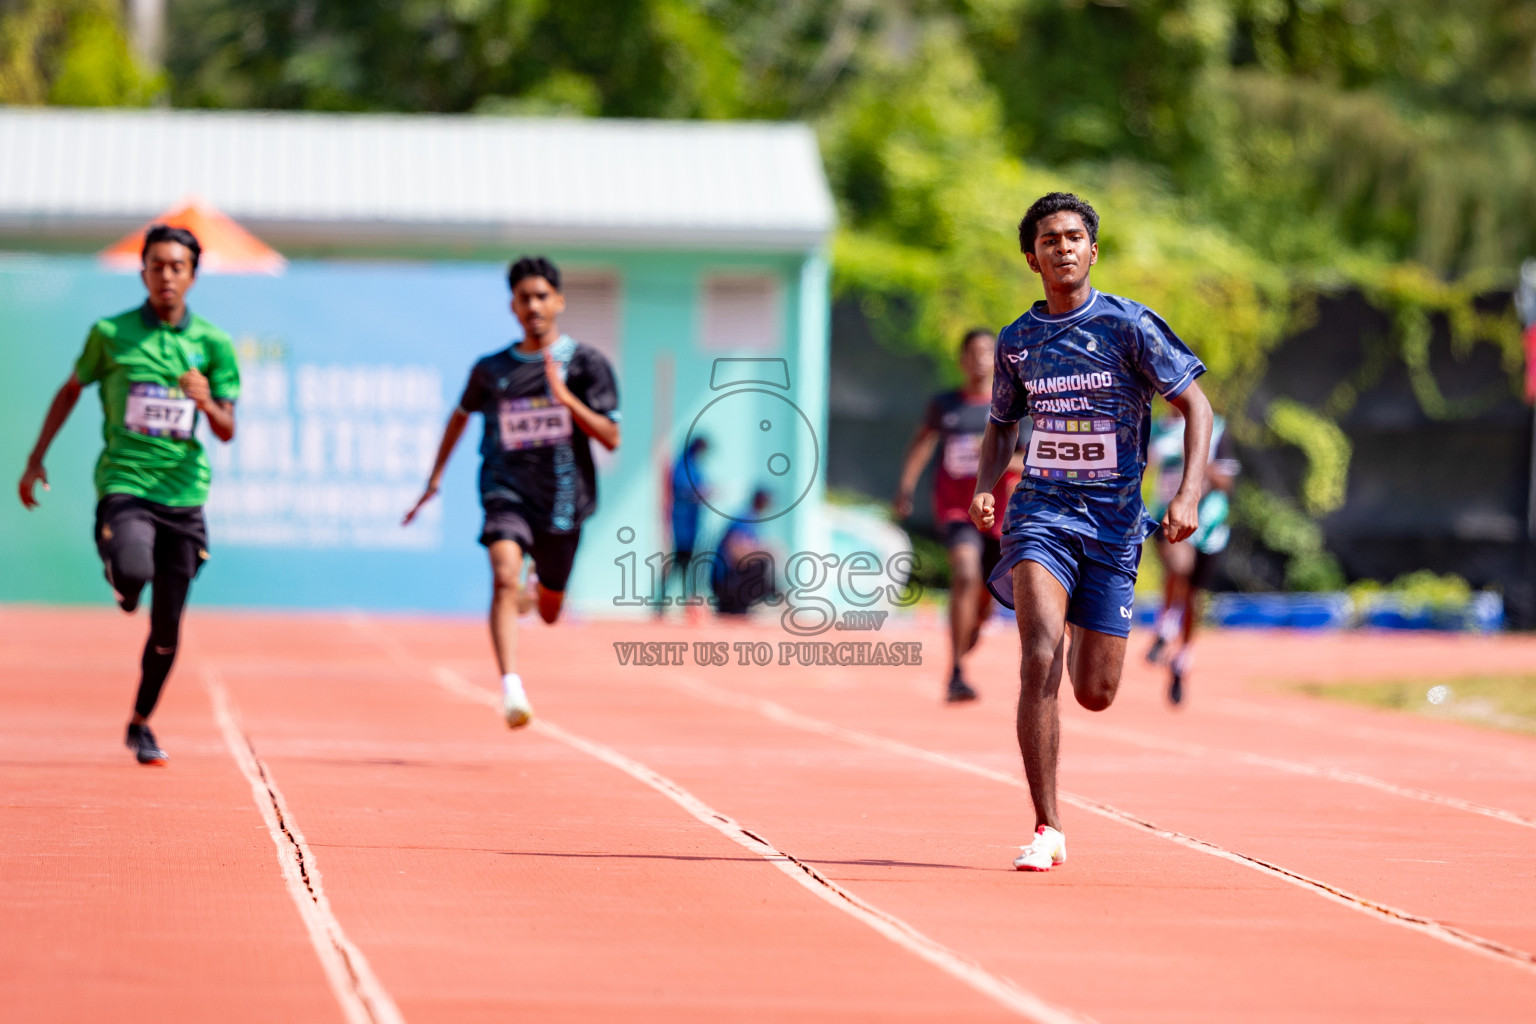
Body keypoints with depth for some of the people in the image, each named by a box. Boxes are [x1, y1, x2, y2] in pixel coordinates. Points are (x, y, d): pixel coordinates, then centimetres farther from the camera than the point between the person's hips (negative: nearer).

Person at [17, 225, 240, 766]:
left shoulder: (213, 344, 5)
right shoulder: (110, 334, 2)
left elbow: (227, 431, 4)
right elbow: (71, 390, 16)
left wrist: (206, 402, -18)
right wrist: (37, 456, 13)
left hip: (183, 493, 2)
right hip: (124, 483, -2)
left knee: (167, 628, 3)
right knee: (133, 571, -31)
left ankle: (141, 723, 24)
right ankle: (122, 584, 8)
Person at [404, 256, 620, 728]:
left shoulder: (586, 363, -1)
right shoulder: (491, 370, 5)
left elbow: (611, 438, -6)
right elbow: (461, 414, 25)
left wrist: (565, 397, -18)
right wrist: (436, 475, 24)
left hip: (563, 499, 1)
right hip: (506, 491, -1)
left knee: (549, 612, 15)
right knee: (506, 576, -29)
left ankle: (532, 594, 55)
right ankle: (511, 689, -38)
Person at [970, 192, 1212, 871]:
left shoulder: (1129, 326, -4)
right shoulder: (1016, 342, 6)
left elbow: (1196, 407, -1)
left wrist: (1189, 493, -15)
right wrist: (985, 487, 2)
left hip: (1114, 522, -1)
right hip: (1041, 510, 1)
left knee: (1095, 694, 3)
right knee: (1040, 660, -22)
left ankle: (1085, 636, 44)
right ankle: (1047, 830, -17)